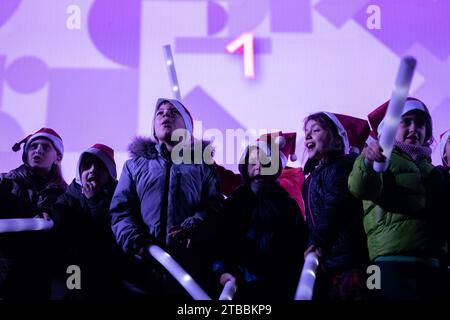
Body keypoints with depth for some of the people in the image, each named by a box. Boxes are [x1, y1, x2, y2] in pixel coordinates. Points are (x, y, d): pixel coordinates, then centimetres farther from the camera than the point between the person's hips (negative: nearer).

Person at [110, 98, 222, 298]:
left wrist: (192, 228, -18)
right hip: (141, 266, 1)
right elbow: (120, 209, 8)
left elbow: (214, 207, 2)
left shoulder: (203, 165, 15)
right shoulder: (135, 164, 19)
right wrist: (135, 241, -11)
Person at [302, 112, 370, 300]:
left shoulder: (341, 166, -3)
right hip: (323, 261, 9)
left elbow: (335, 207, -14)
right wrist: (310, 248, 13)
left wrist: (318, 242, -17)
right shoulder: (314, 176, 24)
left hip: (342, 257, -9)